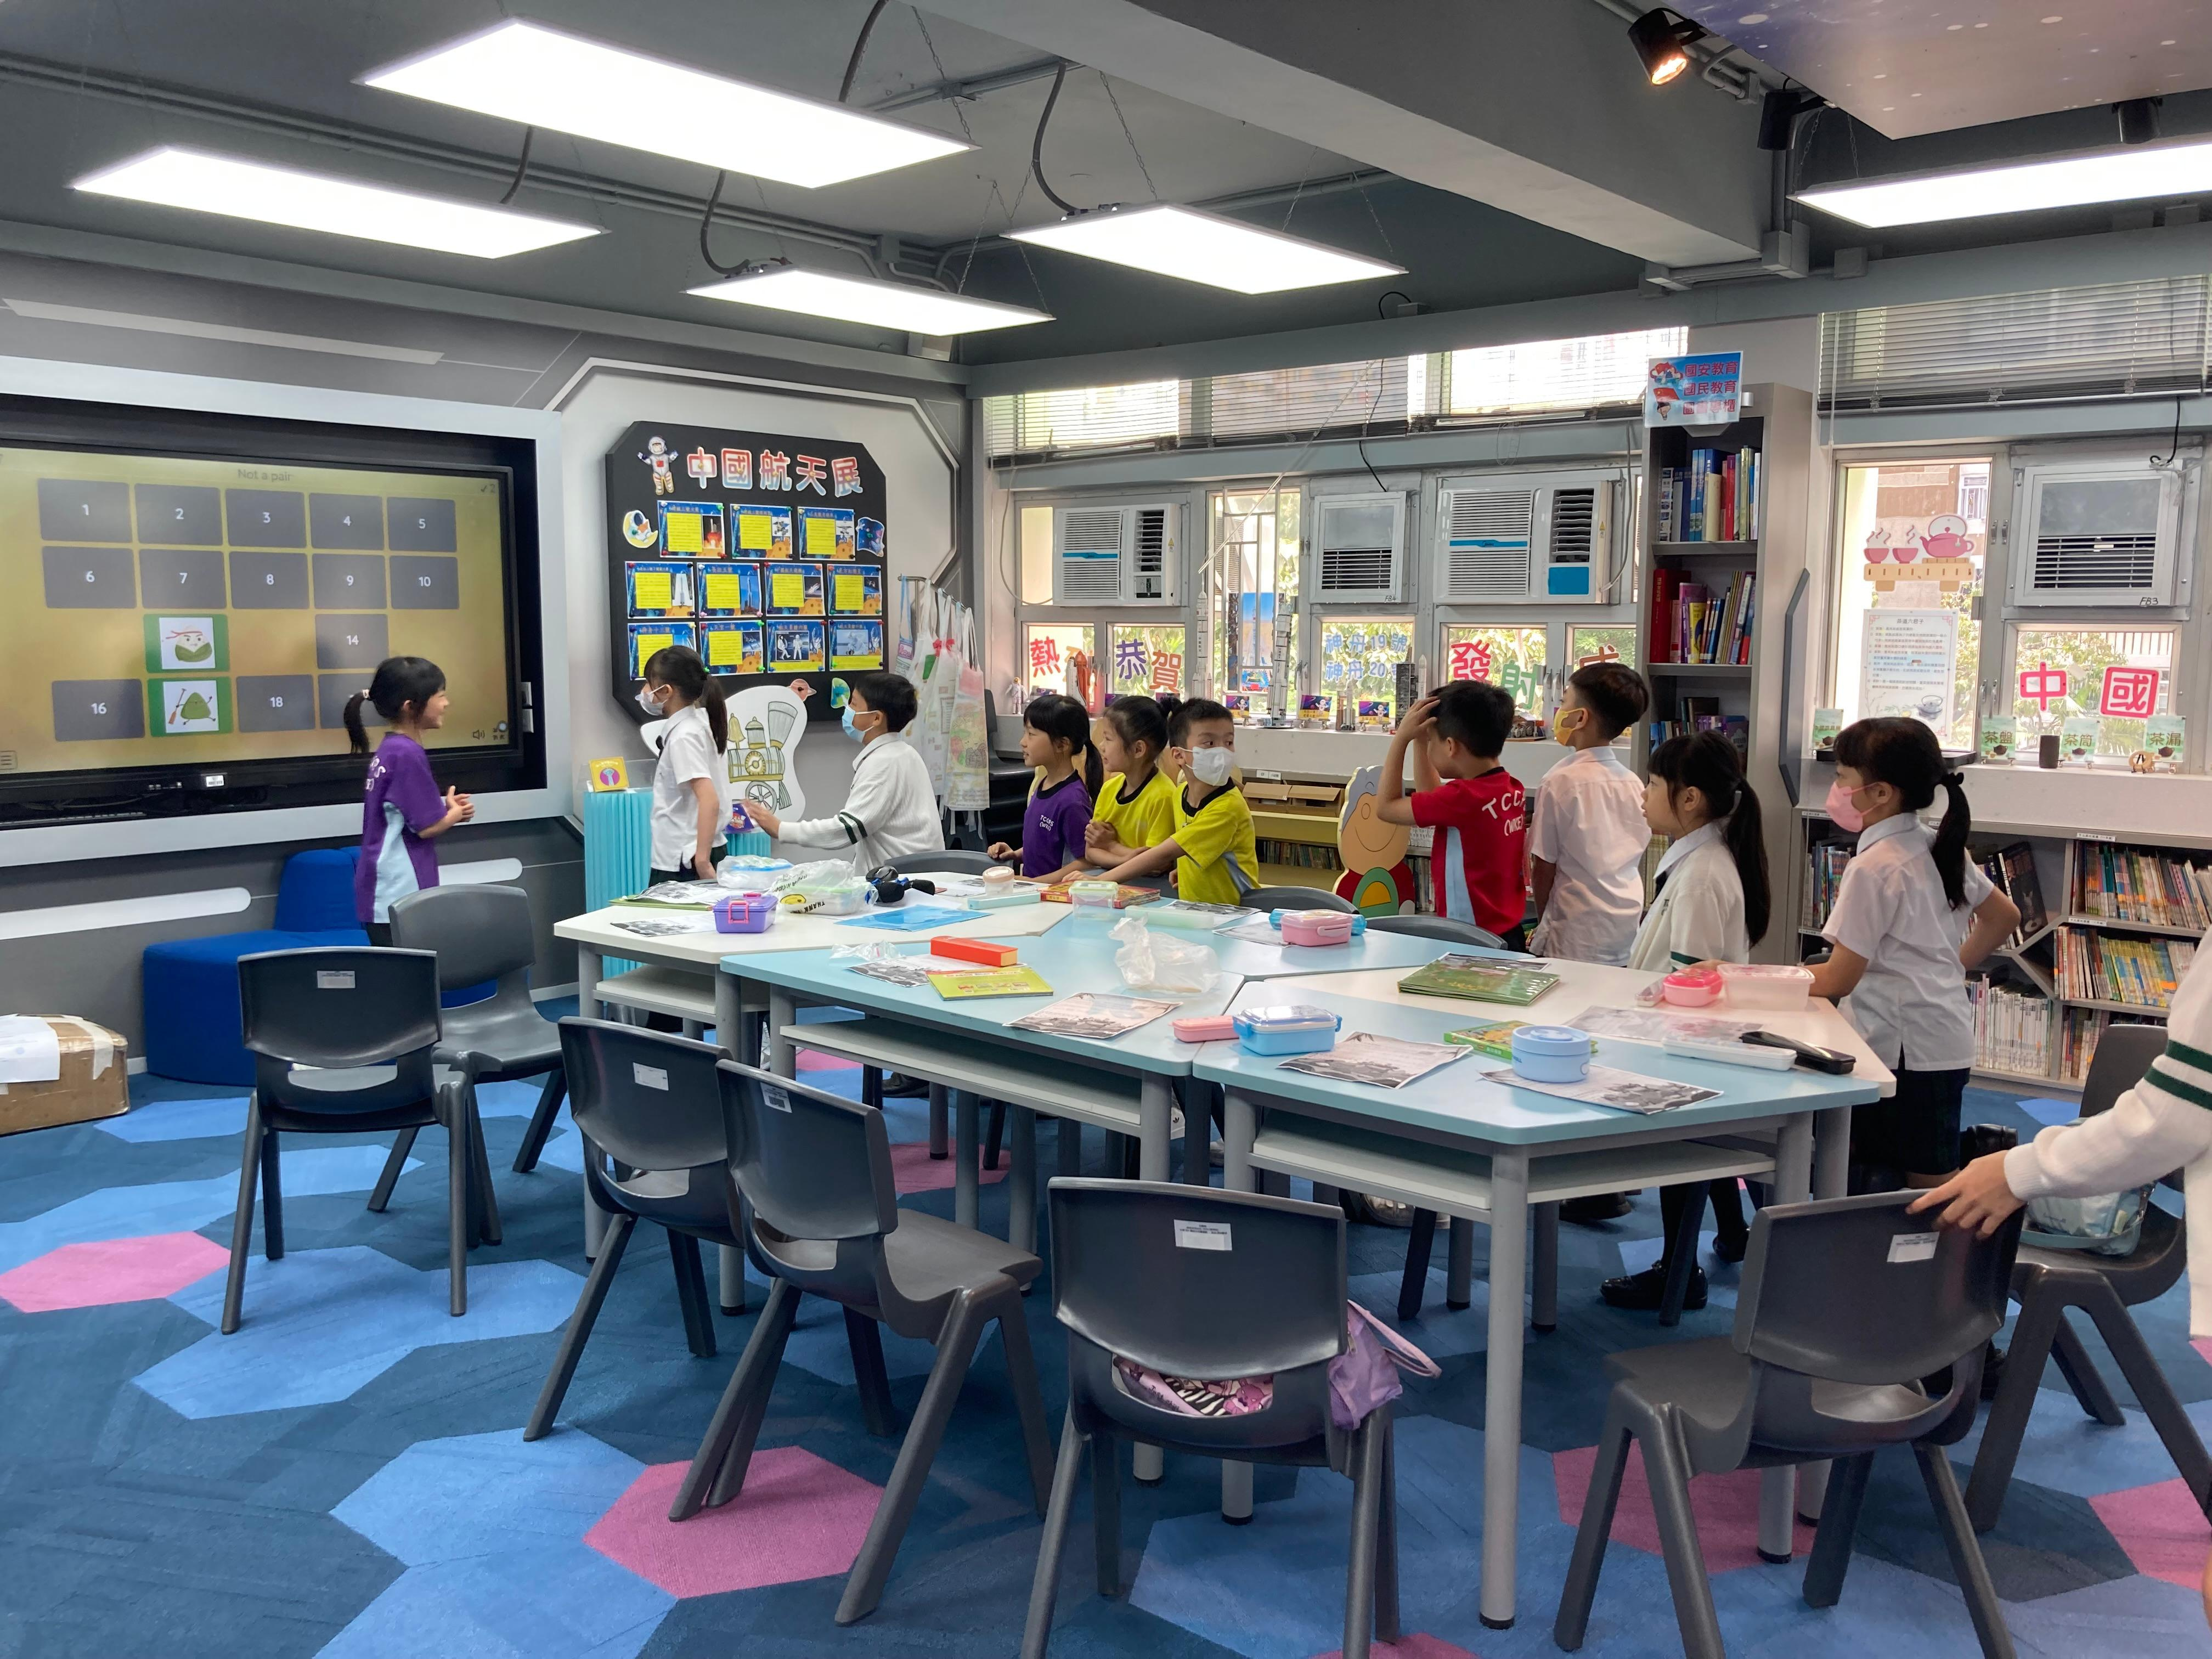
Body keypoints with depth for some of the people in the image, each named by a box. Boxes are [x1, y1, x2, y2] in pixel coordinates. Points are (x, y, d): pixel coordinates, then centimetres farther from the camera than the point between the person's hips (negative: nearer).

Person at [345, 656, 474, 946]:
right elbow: (428, 827, -17)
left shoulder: (390, 749, 11)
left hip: (390, 890, 9)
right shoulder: (407, 754, -17)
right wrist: (455, 814, 2)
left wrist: (446, 808, 3)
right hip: (398, 895, -9)